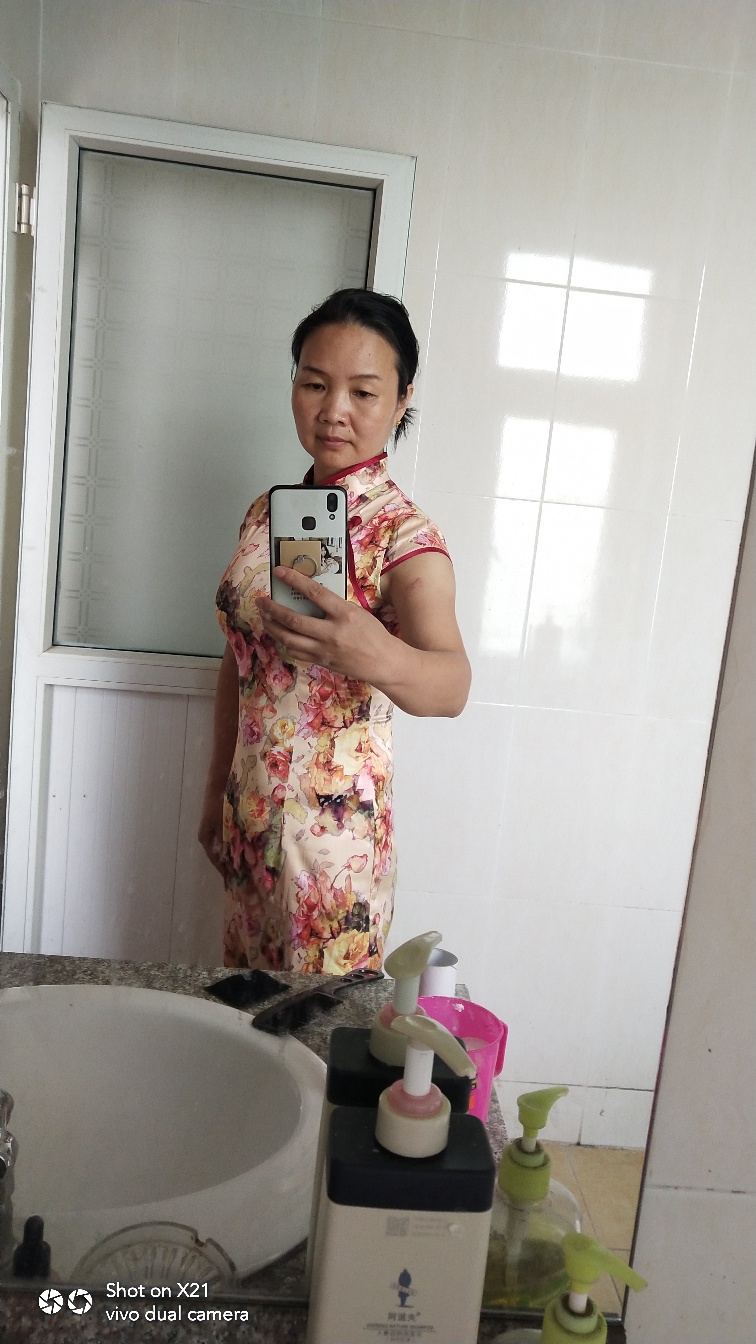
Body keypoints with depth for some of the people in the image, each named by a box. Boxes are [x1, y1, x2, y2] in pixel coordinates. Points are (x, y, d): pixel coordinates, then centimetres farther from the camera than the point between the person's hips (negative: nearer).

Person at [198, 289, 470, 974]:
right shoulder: (269, 512, 3)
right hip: (249, 808, 6)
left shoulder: (404, 534, -16)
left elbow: (453, 684, -34)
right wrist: (217, 789, 15)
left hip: (333, 821, -5)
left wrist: (378, 656, -56)